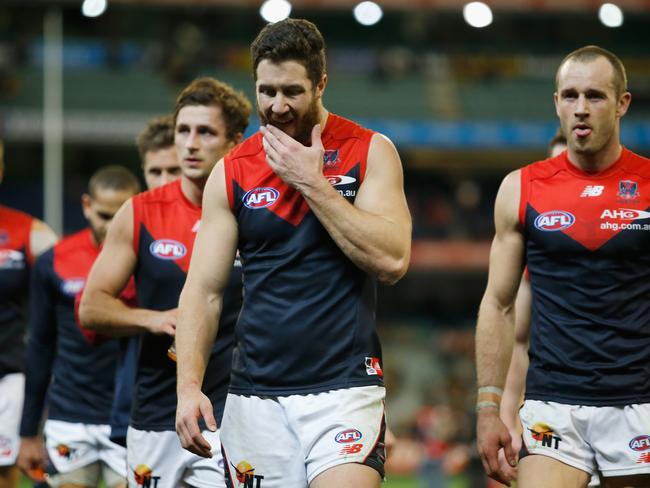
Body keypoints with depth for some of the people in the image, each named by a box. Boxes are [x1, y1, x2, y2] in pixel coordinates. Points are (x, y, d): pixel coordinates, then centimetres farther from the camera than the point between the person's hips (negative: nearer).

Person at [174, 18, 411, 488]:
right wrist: (189, 385, -8)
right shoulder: (232, 172, 7)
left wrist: (313, 183, -11)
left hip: (344, 391, -3)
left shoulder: (370, 152, 2)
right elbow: (203, 291, 5)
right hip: (256, 395, 3)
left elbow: (392, 261, -11)